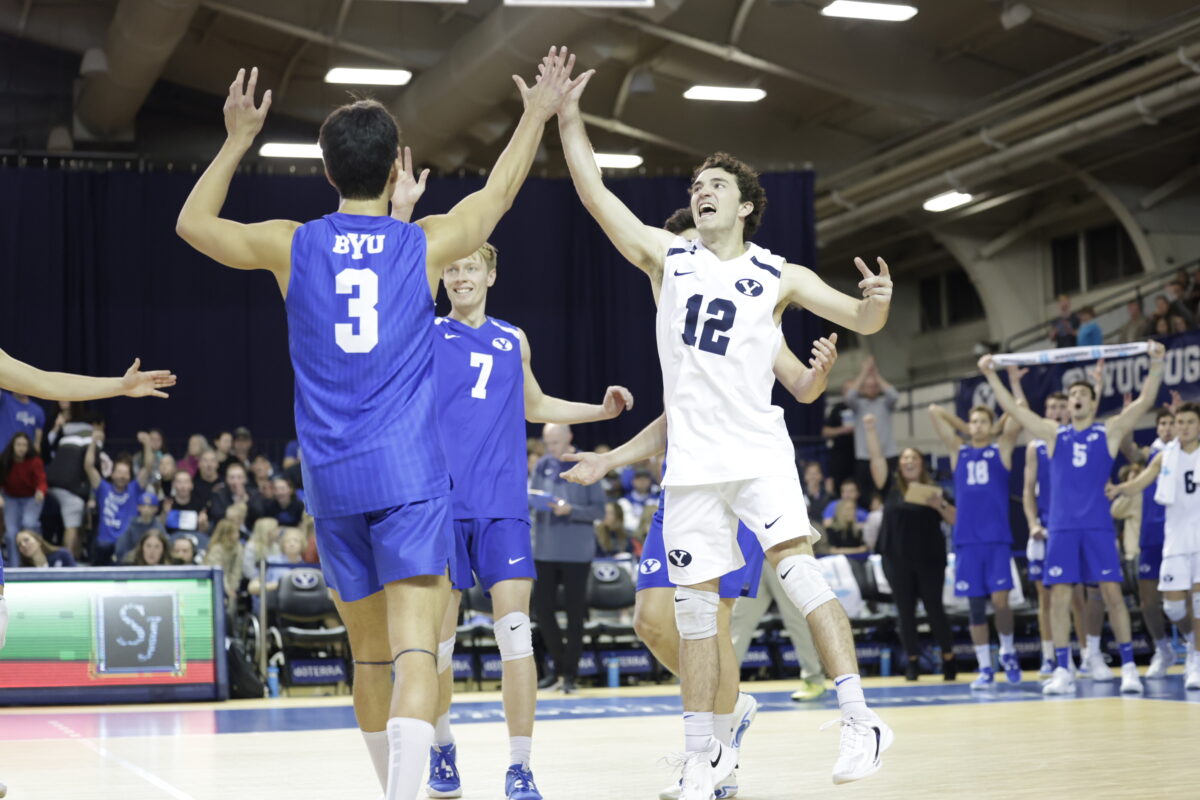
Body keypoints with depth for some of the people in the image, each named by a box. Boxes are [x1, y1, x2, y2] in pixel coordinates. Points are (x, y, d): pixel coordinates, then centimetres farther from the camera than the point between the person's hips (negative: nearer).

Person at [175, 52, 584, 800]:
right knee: (415, 652, -12)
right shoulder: (424, 244, 2)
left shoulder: (292, 246, 3)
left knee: (370, 655, 16)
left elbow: (193, 222, 22)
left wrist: (238, 140, 30)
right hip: (409, 472, -3)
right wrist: (538, 114, 35)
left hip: (333, 479, 3)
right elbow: (499, 191, 21)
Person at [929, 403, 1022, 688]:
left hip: (997, 539, -2)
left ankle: (1008, 651, 17)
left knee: (1000, 601, -9)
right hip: (967, 540, 2)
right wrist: (964, 428, 19)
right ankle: (985, 669, 9)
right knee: (976, 605, 3)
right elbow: (934, 411, 12)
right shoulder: (958, 451, 13)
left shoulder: (1002, 448, 9)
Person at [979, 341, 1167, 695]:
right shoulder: (1054, 435, 12)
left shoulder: (1109, 432, 6)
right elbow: (1014, 409, 11)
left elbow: (1145, 401, -3)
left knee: (1111, 592, -4)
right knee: (1059, 595, -2)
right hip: (1061, 527, 2)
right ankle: (1062, 671, 3)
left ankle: (1128, 666, 4)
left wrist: (1156, 365, -15)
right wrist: (991, 376, 5)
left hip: (1097, 526, -2)